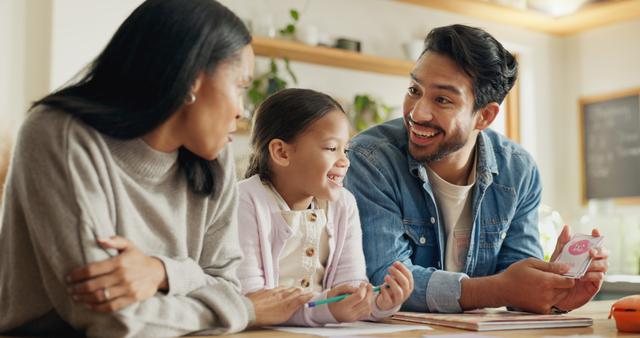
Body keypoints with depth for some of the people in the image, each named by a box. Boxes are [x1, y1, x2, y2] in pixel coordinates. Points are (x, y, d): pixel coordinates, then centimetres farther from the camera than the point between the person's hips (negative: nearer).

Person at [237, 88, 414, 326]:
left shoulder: (343, 205, 6)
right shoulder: (246, 203, -11)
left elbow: (351, 284, 0)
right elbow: (248, 297, -19)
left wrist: (378, 304, -21)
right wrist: (321, 310, -31)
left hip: (322, 330, 5)